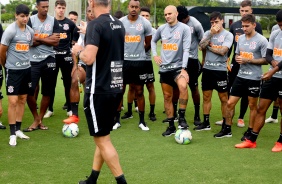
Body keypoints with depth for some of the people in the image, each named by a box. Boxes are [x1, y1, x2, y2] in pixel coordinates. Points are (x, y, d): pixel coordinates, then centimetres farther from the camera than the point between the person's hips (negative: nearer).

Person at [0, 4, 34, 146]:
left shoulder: (30, 31, 5)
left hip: (26, 69, 6)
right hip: (13, 70, -6)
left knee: (22, 99, 10)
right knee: (13, 101, -6)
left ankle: (18, 129, 21)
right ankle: (12, 134, 2)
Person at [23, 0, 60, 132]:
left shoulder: (53, 21, 2)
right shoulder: (30, 20, -2)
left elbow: (56, 42, -5)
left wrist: (39, 38, -10)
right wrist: (48, 39, -11)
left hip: (48, 60, 2)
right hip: (33, 60, -1)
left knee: (47, 92, 7)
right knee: (29, 91, -5)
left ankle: (40, 120, 22)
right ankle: (36, 119, 16)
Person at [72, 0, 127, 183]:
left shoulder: (95, 24, -15)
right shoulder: (119, 25, 9)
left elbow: (89, 58, -25)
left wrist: (78, 51, -5)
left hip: (99, 90, -8)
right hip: (116, 88, 8)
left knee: (102, 139, 0)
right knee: (102, 135, 17)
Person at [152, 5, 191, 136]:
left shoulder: (184, 28, -7)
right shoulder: (161, 28, 7)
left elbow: (186, 49, -14)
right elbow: (153, 41, 26)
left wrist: (183, 68, -22)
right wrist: (154, 55, 10)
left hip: (178, 66, -5)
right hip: (164, 68, 5)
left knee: (183, 86, -33)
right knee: (167, 97, 8)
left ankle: (181, 117, -20)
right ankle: (171, 126, 19)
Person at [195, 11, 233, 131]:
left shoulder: (228, 35, -4)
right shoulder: (208, 33, 8)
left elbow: (222, 51, -16)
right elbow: (201, 46, -8)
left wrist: (209, 47, -6)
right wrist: (211, 34, -12)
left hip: (220, 69, -4)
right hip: (207, 68, 5)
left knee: (223, 98, 1)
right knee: (206, 97, 10)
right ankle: (206, 123, 21)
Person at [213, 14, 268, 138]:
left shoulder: (261, 40, -10)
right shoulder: (240, 38, 9)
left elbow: (265, 60, -11)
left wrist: (248, 60, -18)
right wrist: (238, 59, -4)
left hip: (254, 78, -5)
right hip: (240, 76, 5)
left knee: (252, 105, 8)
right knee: (230, 103, 5)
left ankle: (250, 131, 21)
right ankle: (227, 129, 18)